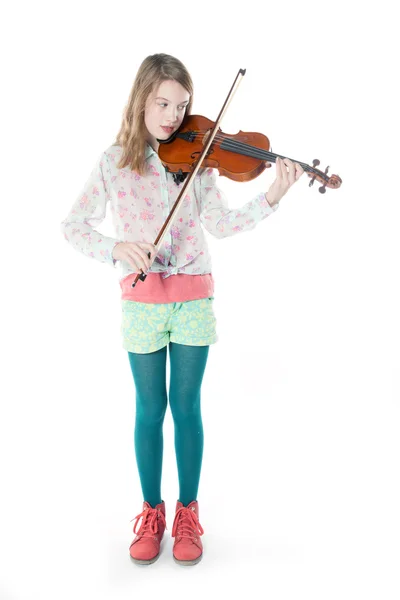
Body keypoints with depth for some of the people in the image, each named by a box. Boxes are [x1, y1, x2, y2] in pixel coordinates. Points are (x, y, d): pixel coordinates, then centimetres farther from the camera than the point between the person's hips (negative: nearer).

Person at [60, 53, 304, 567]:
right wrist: (117, 247, -24)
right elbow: (73, 226, -5)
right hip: (142, 300, 0)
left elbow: (222, 224, -3)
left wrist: (272, 197, -16)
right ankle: (152, 511, 27)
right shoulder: (114, 162, -1)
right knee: (150, 408, 9)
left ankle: (187, 511, 25)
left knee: (186, 406, 7)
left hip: (193, 298, 1)